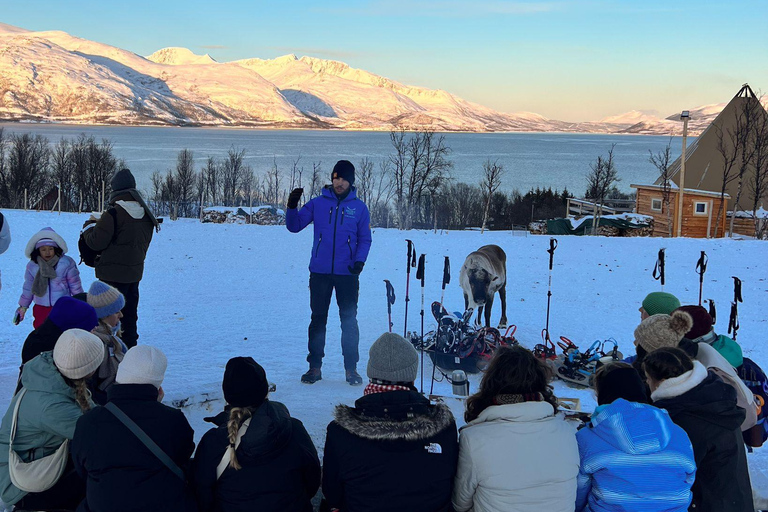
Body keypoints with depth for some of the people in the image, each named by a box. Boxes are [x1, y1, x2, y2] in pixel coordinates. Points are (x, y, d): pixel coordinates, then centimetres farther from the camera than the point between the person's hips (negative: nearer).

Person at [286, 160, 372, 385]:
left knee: (349, 320, 4)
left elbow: (365, 239, 6)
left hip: (347, 274, -1)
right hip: (320, 272, 1)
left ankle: (351, 368, 12)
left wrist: (360, 260, -10)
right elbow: (294, 225, 3)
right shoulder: (318, 203, 4)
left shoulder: (359, 208, 4)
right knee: (318, 319, 7)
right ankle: (315, 366, 15)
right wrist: (292, 206, -14)